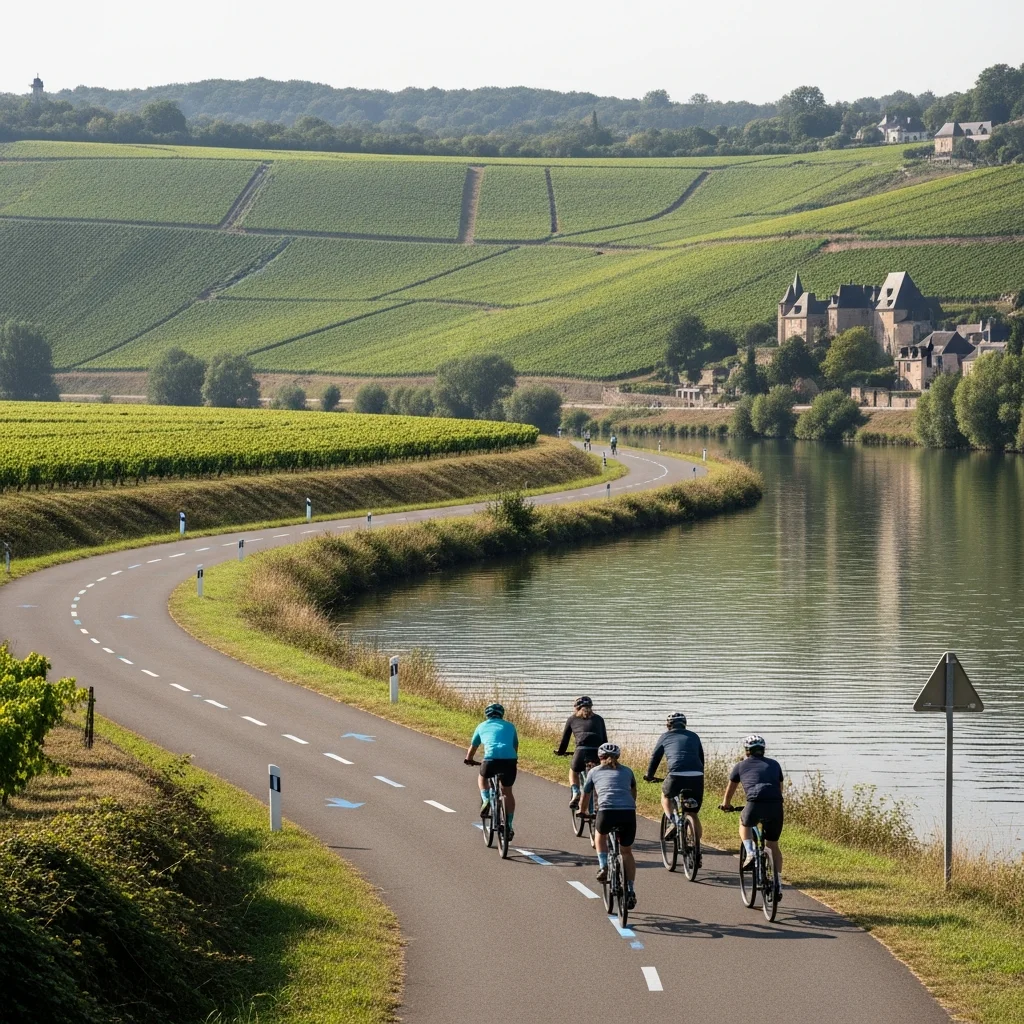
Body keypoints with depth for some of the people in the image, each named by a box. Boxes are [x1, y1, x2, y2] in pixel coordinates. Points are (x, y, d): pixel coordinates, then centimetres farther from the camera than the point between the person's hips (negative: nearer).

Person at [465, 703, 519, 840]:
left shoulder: (482, 726, 23)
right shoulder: (509, 726, 26)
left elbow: (472, 747, 35)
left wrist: (468, 760, 54)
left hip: (491, 758, -1)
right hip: (509, 759, 1)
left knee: (482, 778, 30)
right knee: (507, 791, 19)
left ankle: (485, 800, 4)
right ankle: (509, 826, 17)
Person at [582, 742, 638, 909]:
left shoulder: (595, 772, 21)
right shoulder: (626, 771, 25)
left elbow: (585, 795, 33)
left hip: (607, 812, -2)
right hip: (628, 814, 2)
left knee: (601, 834, 34)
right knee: (627, 852, 22)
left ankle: (603, 866, 17)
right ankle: (630, 891, 17)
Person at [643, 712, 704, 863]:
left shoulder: (665, 737, 16)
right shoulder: (693, 736, 23)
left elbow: (655, 757, 22)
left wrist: (649, 775, 37)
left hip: (676, 775, -3)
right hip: (696, 776, 3)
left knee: (666, 796, 30)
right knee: (694, 814, 16)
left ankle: (672, 821, 4)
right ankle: (697, 851, 11)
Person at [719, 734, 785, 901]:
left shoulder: (742, 766, 19)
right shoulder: (774, 765, 24)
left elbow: (730, 789, 34)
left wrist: (725, 804, 53)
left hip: (755, 804, -2)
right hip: (776, 806, 2)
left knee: (744, 823, 32)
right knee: (773, 845, 18)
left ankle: (749, 852, 11)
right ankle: (777, 884, 11)